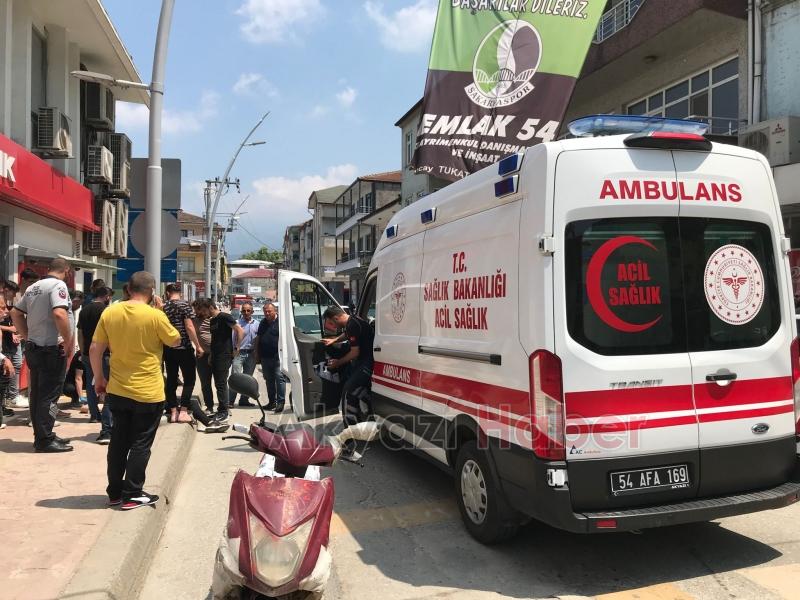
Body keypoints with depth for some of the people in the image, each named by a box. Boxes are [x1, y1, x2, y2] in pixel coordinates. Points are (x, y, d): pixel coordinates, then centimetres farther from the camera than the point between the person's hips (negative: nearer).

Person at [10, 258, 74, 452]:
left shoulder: (33, 287, 13)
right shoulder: (58, 285, -14)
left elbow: (15, 313, 19)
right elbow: (59, 314, -28)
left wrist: (28, 337, 19)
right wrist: (69, 342, -19)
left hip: (33, 348, 9)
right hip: (51, 349, -9)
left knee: (37, 394, 14)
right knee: (49, 396, -2)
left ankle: (41, 435, 23)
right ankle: (45, 440, 2)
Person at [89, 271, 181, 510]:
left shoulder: (109, 312, -2)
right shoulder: (155, 315, -14)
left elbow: (95, 349, 2)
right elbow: (176, 341, 1)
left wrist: (99, 378, 14)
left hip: (117, 390, 5)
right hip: (148, 393, -4)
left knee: (118, 442, 15)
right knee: (140, 444, 6)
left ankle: (114, 492, 24)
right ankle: (132, 495, 11)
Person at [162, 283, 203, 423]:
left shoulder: (163, 307, 8)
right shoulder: (184, 304, -8)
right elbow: (189, 327, -15)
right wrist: (198, 345, -10)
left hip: (168, 348, 5)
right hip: (184, 348, -5)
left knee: (171, 380, 9)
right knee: (189, 379, 2)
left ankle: (173, 412, 10)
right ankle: (183, 412, -5)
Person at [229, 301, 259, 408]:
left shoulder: (257, 323, 7)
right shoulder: (237, 323, -3)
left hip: (251, 354, 4)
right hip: (239, 352, -4)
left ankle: (244, 399, 20)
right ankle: (230, 400, -8)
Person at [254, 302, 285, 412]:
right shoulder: (263, 323, 17)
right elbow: (258, 338, 21)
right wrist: (257, 354, 17)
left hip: (277, 357, -7)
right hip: (265, 357, 7)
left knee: (279, 378, -9)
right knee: (269, 379, 11)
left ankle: (280, 402, -7)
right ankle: (272, 401, 19)